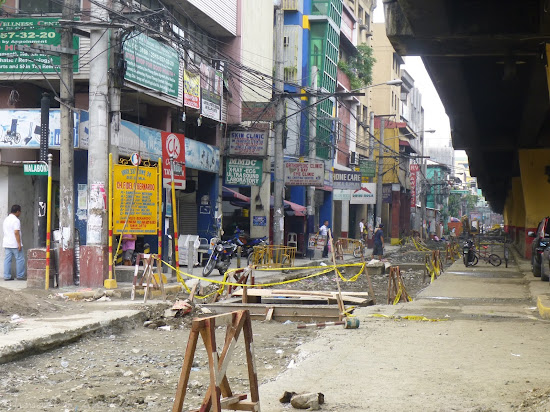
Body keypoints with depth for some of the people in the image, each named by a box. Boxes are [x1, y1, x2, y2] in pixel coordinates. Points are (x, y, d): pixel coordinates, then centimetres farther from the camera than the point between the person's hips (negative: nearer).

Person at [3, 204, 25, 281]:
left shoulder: (6, 219, 15)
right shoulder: (16, 220, -14)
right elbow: (16, 232, -21)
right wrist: (19, 244, -19)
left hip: (6, 243, 9)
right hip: (14, 244, -8)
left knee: (7, 259, 6)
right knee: (20, 259, 0)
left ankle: (7, 276, 5)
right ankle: (20, 276, 2)